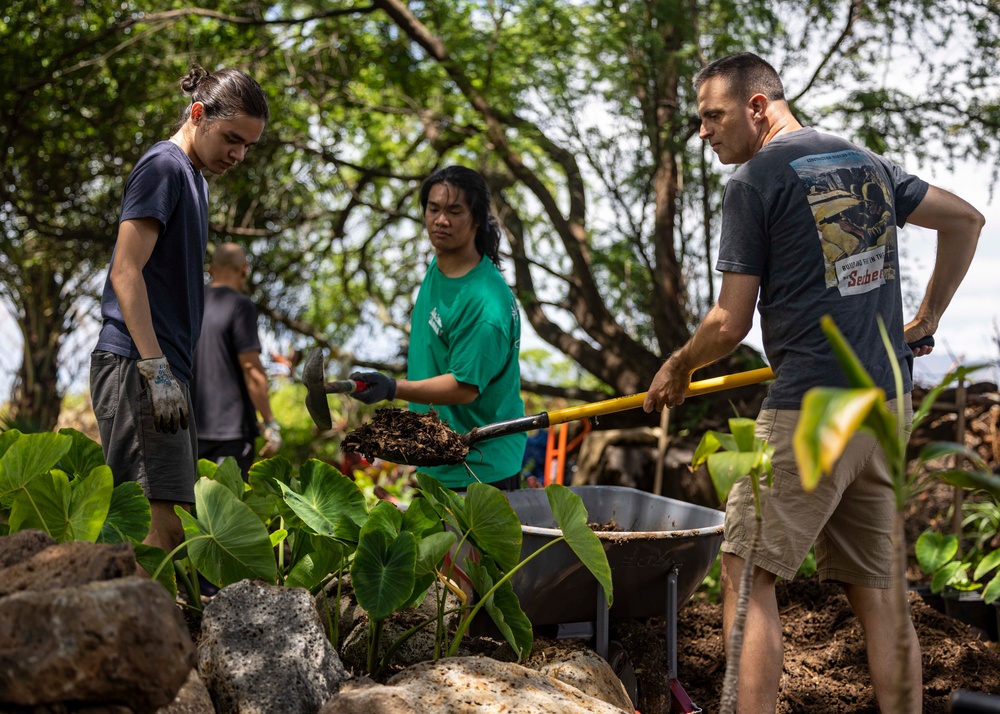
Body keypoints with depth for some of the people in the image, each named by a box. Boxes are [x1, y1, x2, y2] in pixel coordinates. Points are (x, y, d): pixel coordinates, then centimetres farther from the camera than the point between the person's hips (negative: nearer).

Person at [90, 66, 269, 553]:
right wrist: (156, 370, -20)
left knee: (173, 524, 5)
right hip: (136, 367, -10)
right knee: (161, 525, -15)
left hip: (164, 369, 10)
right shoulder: (163, 166, -6)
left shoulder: (193, 176, 22)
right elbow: (125, 272, -15)